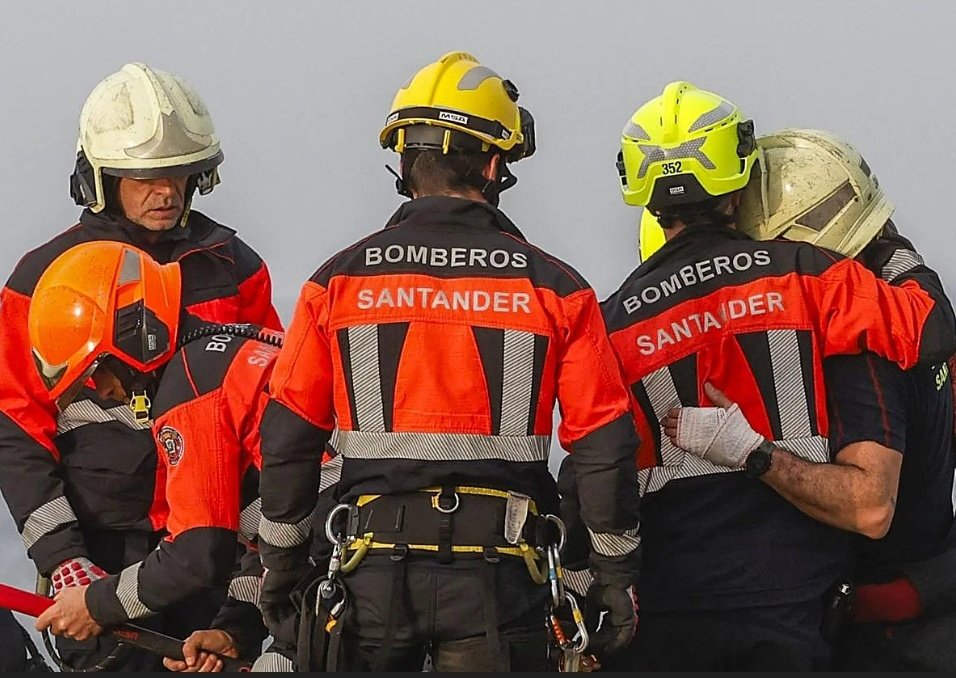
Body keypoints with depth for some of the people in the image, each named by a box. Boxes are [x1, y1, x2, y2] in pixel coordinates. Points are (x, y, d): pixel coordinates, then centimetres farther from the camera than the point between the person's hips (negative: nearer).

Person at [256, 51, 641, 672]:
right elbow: (604, 445, -1)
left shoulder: (340, 279, 3)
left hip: (374, 568, 1)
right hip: (498, 574, -1)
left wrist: (280, 561, 14)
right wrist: (617, 574, 8)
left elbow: (288, 438, 3)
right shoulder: (553, 288, 0)